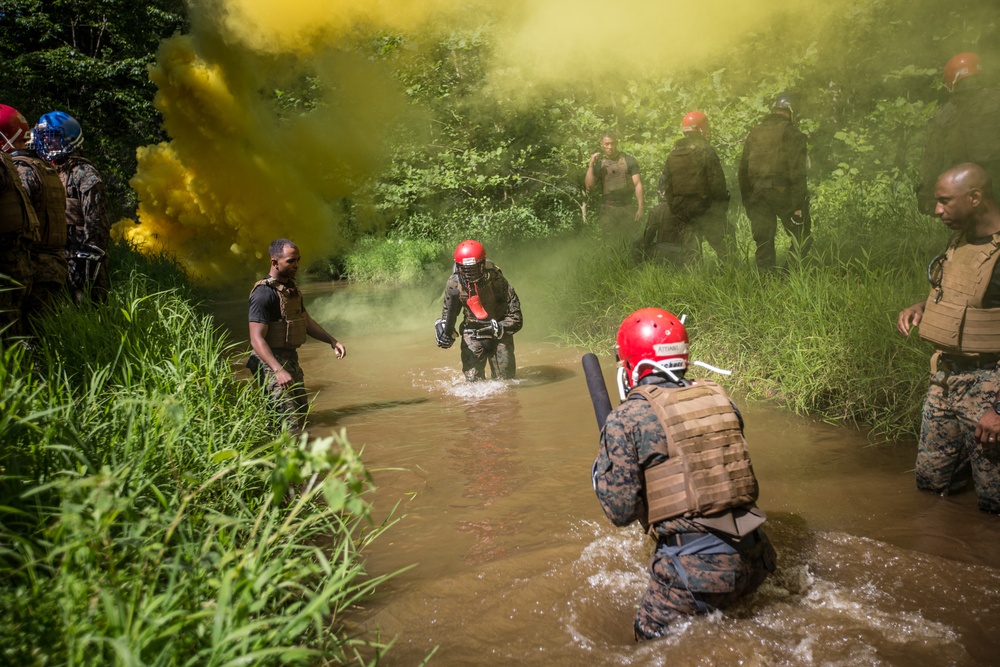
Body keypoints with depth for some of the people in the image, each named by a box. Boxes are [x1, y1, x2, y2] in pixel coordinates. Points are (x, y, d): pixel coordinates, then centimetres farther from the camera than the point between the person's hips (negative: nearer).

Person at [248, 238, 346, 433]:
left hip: (291, 360, 10)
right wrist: (279, 371, -34)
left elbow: (306, 321, 23)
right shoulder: (264, 293, -18)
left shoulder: (291, 288, 12)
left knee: (301, 415, 18)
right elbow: (257, 339, -24)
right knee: (290, 424, -14)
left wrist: (332, 341, 11)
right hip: (271, 364, -10)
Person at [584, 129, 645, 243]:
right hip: (608, 209, 1)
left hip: (628, 207, -1)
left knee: (631, 241, 0)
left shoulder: (629, 160, 3)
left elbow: (637, 184, -1)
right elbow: (589, 187, -1)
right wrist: (591, 165, -8)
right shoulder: (599, 163, 8)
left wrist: (641, 207, -9)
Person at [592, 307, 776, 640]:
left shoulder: (627, 419, -9)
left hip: (696, 566, -6)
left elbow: (621, 512, -7)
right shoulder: (718, 398, 7)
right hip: (755, 557, 7)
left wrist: (603, 463, 10)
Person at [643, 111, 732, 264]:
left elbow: (667, 184, 10)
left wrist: (674, 206, 16)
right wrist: (723, 199, 3)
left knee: (689, 249, 12)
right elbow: (717, 182, -13)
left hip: (681, 210, 6)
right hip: (704, 209, -6)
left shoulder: (673, 153, 7)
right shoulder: (706, 151, -11)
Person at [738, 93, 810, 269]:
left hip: (757, 194, 5)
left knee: (763, 242, 8)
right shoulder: (791, 133, -3)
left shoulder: (754, 134, 15)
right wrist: (799, 204, -12)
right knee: (801, 237, 5)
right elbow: (796, 170, -11)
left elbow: (743, 170, 15)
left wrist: (747, 202, 20)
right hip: (782, 192, -5)